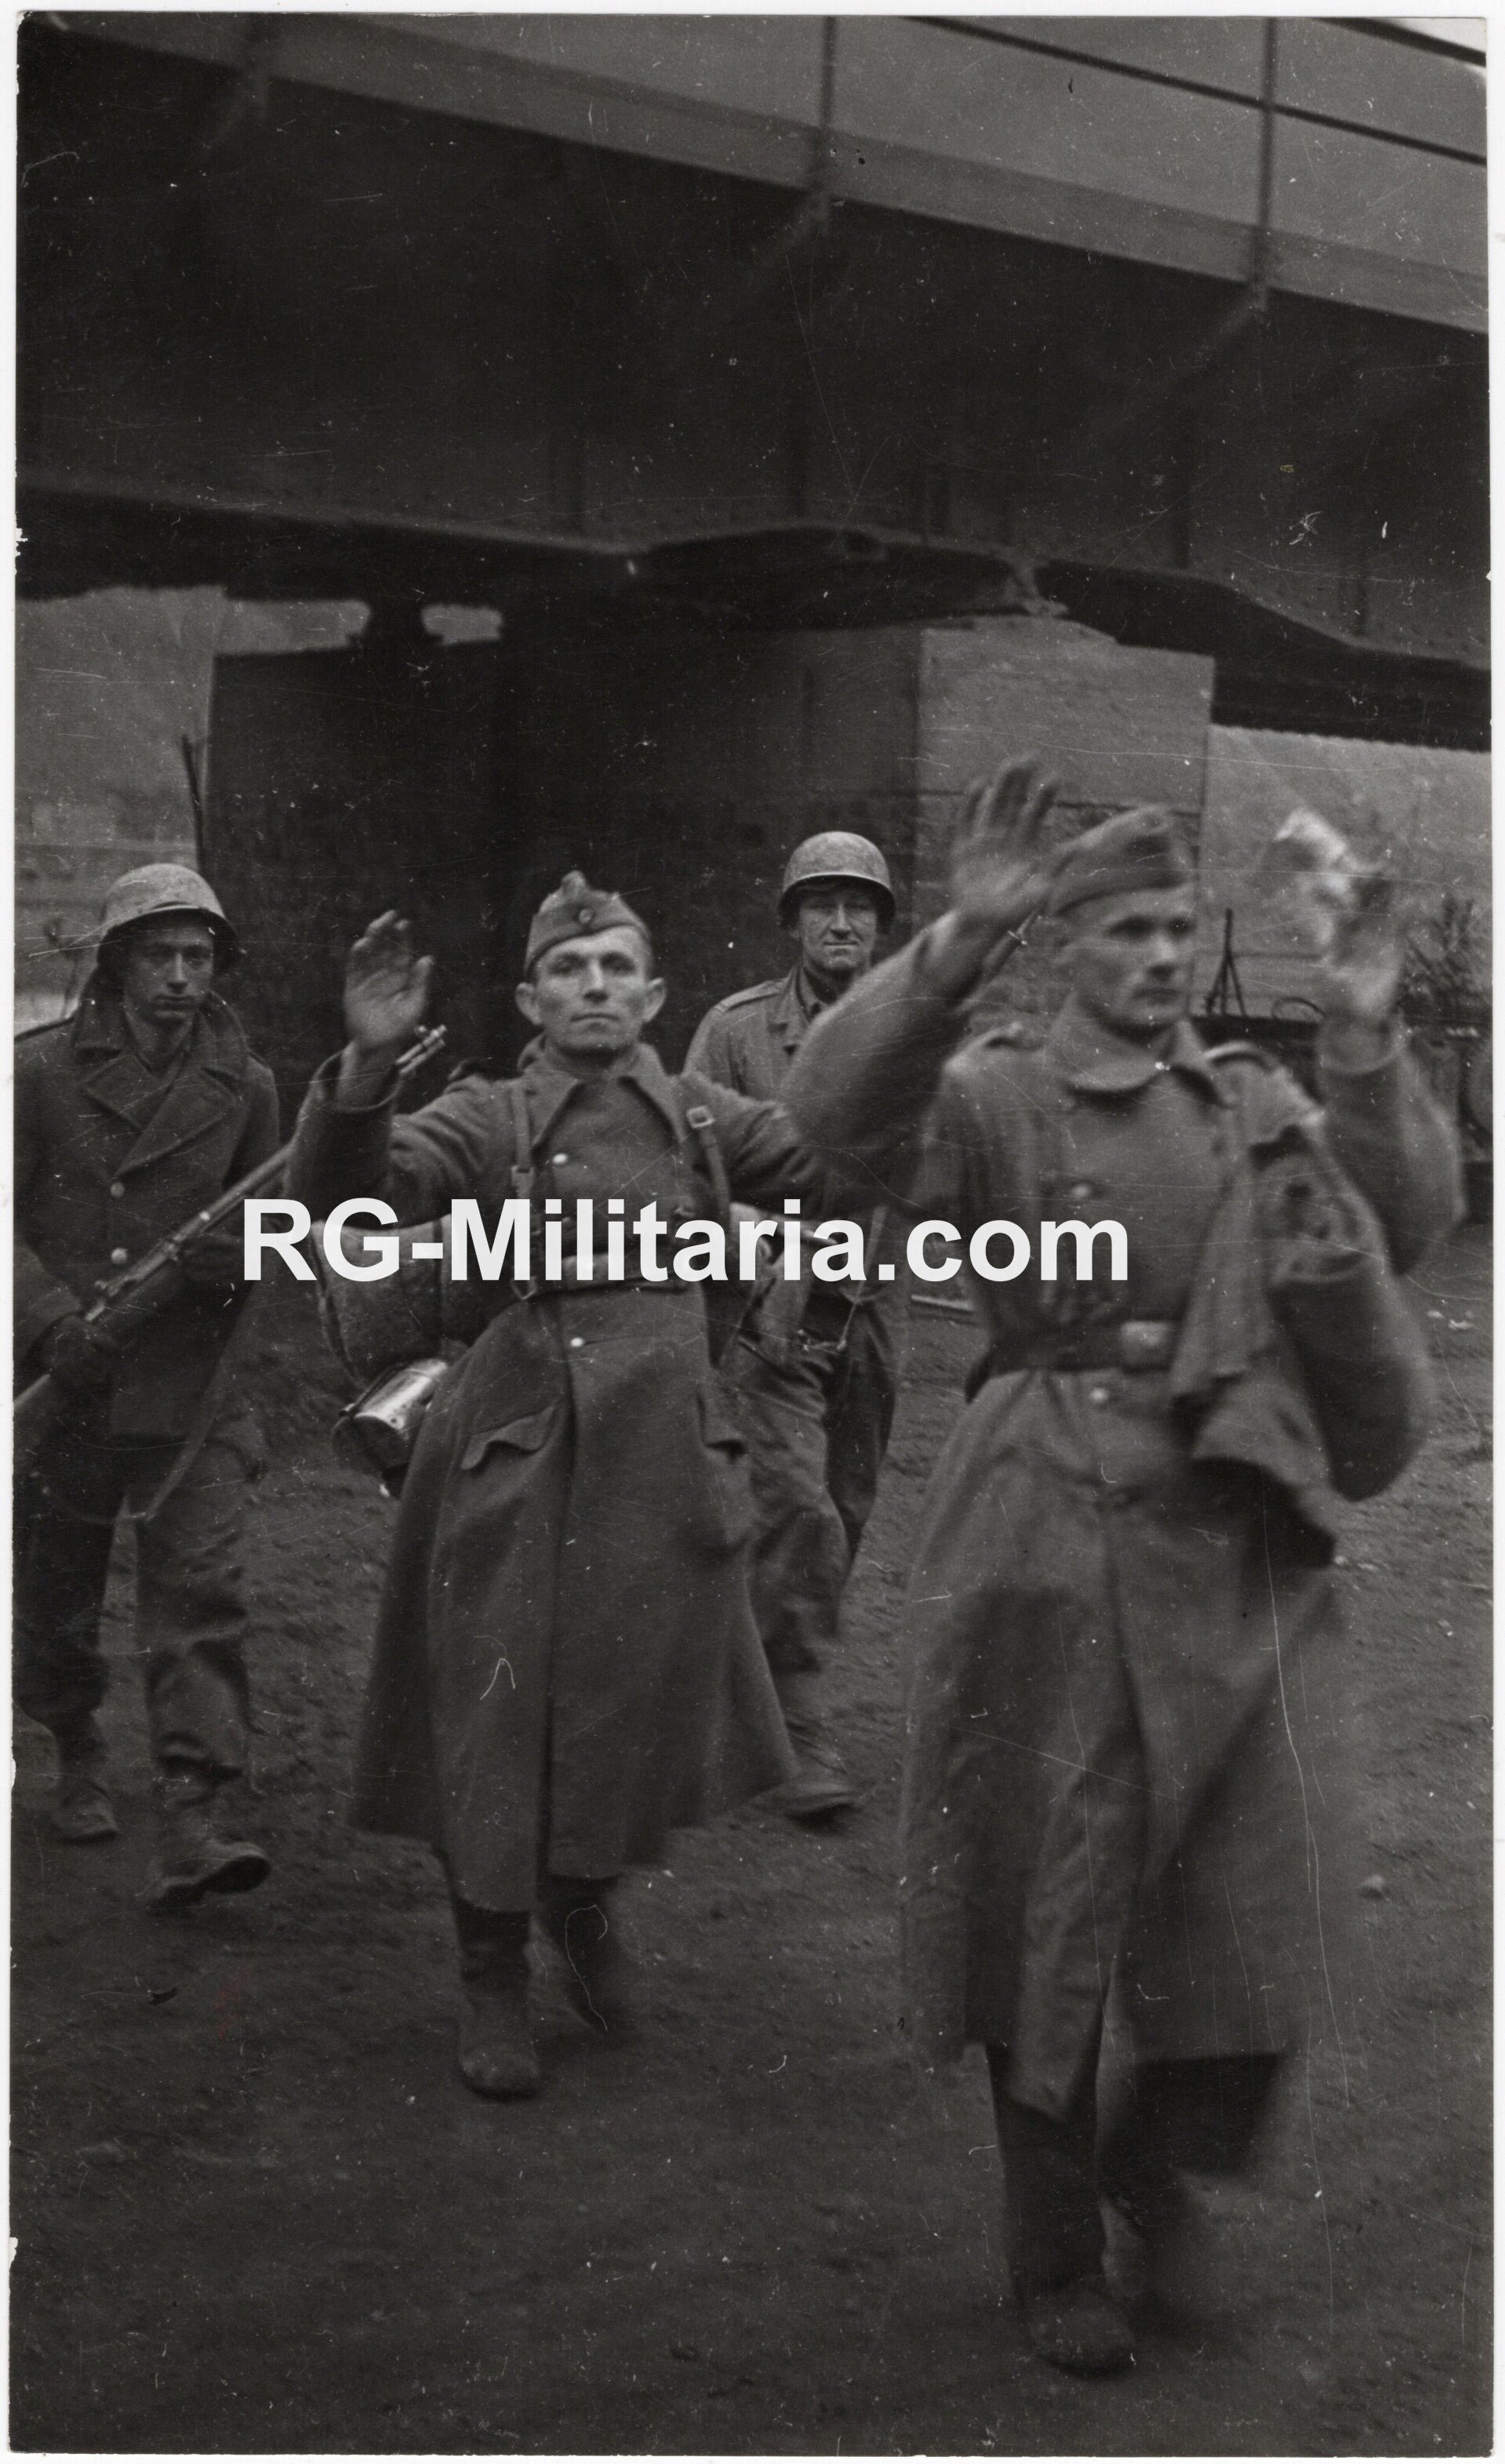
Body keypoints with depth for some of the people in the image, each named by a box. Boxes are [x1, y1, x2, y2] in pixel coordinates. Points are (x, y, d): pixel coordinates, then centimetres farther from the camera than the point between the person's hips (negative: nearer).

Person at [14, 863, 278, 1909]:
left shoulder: (245, 1085, 5)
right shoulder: (44, 1069, -1)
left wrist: (236, 1253, -10)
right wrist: (52, 1316, -16)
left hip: (186, 1384, 0)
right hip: (61, 1380, 0)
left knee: (202, 1588, -11)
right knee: (54, 1587, 13)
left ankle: (190, 1824, -13)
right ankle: (79, 1756, 38)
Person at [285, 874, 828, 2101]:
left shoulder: (703, 1118, 9)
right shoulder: (486, 1119, -2)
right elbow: (345, 1192, -17)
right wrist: (369, 1062, -34)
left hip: (665, 1449, 3)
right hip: (517, 1456, -3)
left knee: (645, 1706, 11)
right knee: (496, 1716, 1)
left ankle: (587, 1904, 41)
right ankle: (494, 1977, 22)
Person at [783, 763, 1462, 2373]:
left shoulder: (1254, 1105, 12)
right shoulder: (992, 1099, 0)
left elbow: (1405, 1224, 0)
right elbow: (836, 1113, -20)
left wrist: (1366, 1056, -15)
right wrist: (960, 943, -34)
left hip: (1240, 1537, 4)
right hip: (1052, 1543, -3)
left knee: (1264, 1908, 5)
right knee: (1049, 1910, 7)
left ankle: (1162, 2160, 34)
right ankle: (1056, 2262, 25)